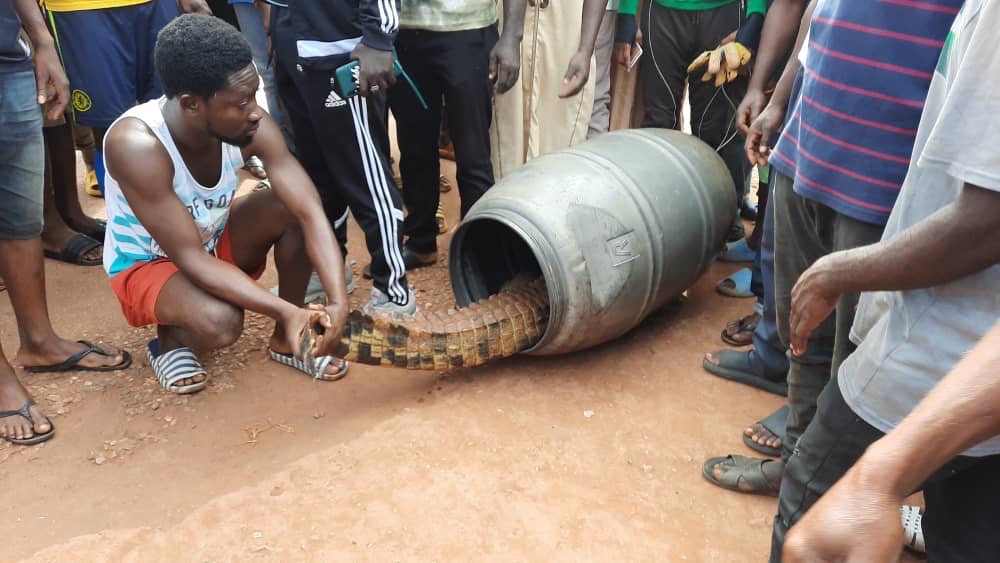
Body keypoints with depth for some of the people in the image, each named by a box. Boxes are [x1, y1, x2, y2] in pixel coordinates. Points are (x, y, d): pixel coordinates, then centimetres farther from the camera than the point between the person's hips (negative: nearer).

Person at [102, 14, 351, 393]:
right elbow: (190, 258, -34)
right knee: (219, 322, -36)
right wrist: (285, 311, -41)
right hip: (145, 263, -5)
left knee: (293, 205, -23)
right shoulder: (136, 144, -35)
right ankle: (169, 340, 2)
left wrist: (339, 301, -41)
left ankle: (286, 340, -3)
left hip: (214, 241, 5)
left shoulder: (250, 126, -23)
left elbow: (311, 211, -27)